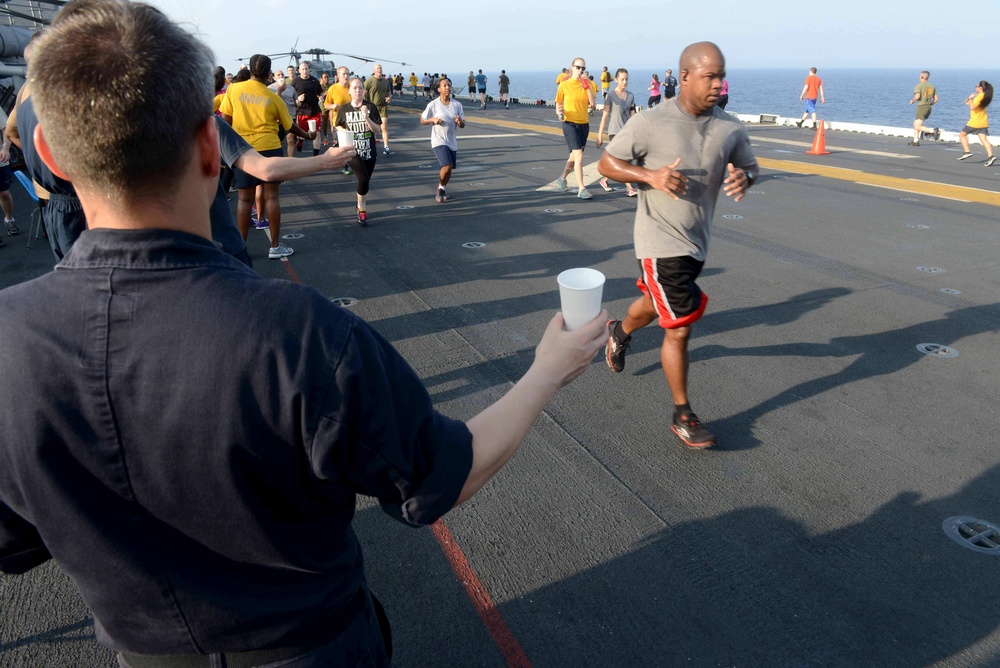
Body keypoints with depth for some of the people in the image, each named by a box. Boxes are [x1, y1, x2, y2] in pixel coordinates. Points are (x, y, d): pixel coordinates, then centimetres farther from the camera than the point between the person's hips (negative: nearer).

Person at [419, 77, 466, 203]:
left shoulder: (457, 104, 2)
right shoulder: (433, 105, -7)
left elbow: (462, 125, 6)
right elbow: (422, 121, 2)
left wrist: (460, 122, -18)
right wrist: (433, 119, -16)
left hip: (452, 142, 5)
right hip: (438, 141, -5)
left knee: (449, 169, 10)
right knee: (447, 166, -19)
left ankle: (442, 189, 36)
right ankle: (440, 189, 6)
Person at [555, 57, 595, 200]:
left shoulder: (587, 84, 5)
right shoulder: (564, 85, -4)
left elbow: (592, 103, -5)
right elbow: (558, 104, 2)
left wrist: (587, 86, -12)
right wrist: (559, 112, -19)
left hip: (584, 123, 5)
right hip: (569, 123, -5)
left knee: (574, 156, 17)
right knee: (579, 155, -17)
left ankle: (562, 179, 41)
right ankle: (581, 189, -16)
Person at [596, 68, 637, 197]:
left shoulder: (630, 96, 9)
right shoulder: (611, 96, -5)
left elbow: (633, 115, 11)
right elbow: (604, 116, -6)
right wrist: (600, 135, -8)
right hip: (615, 131, -5)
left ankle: (604, 179, 31)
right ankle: (629, 188, -12)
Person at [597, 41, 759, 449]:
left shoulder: (730, 129, -1)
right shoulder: (650, 124, -15)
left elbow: (749, 165, 13)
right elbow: (607, 163, -8)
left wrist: (744, 177, -12)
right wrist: (651, 175, -24)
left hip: (696, 242, 6)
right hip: (661, 242, -6)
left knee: (655, 305, 27)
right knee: (679, 328, -4)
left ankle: (620, 332, 61)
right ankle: (682, 416, 12)